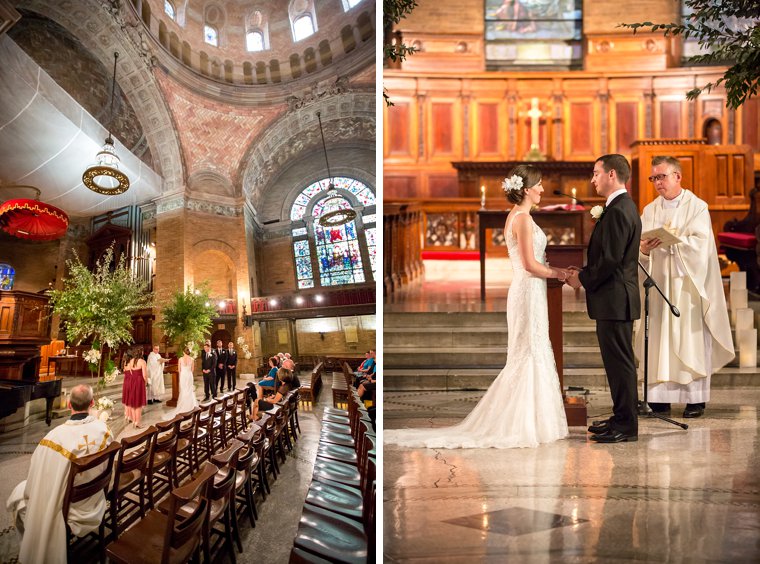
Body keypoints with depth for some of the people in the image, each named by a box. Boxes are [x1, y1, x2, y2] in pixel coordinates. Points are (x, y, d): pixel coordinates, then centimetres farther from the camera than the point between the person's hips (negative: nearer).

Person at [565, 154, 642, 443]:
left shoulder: (618, 211, -18)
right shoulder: (623, 206, 16)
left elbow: (611, 260, -23)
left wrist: (583, 279, -11)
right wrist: (585, 271, 9)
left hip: (615, 299, -11)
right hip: (615, 299, 11)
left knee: (620, 361, -2)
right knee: (616, 361, 16)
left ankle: (627, 425, 7)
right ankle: (622, 417, 26)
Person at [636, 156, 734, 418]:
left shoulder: (697, 207, 1)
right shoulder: (650, 210, 13)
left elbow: (700, 243, -11)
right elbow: (639, 244, 4)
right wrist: (644, 249, -17)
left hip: (686, 284, -4)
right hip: (657, 282, 4)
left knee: (690, 339, -2)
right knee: (659, 339, 1)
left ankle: (696, 398, 5)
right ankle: (660, 396, 4)